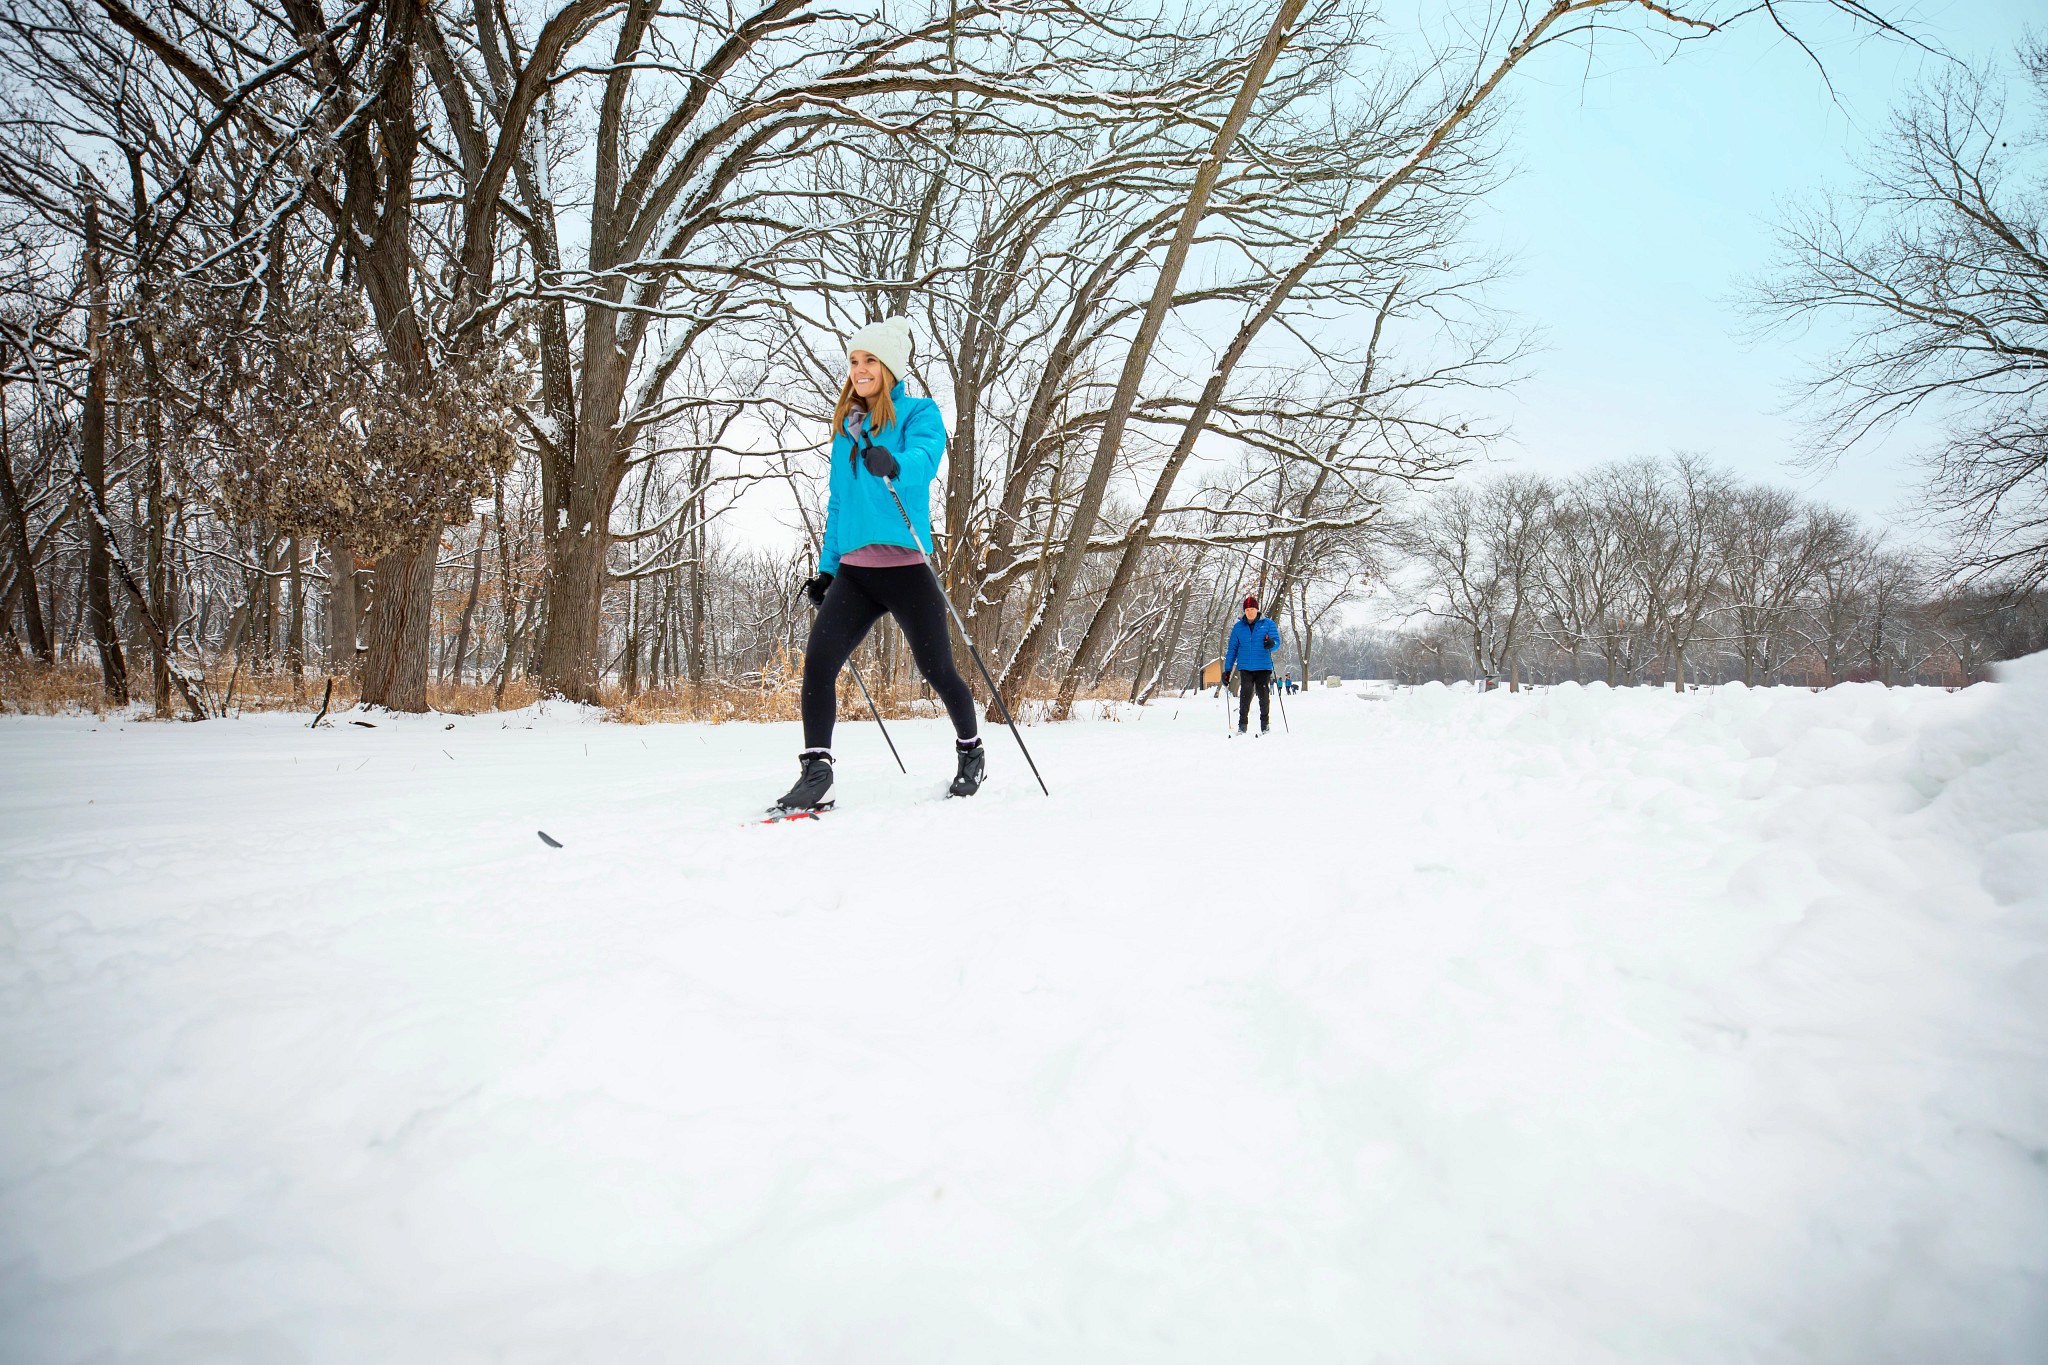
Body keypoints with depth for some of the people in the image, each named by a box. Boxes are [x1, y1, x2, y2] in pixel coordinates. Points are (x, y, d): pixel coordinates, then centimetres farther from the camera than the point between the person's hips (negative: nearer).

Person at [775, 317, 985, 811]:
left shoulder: (919, 413, 2)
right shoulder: (845, 427, 20)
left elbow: (925, 460, -20)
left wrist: (894, 465, -43)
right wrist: (826, 567, 20)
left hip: (906, 568, -5)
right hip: (854, 570, 5)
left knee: (937, 671, 1)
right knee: (818, 661, -14)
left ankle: (971, 752, 25)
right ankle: (816, 770, -9)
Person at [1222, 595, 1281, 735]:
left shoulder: (1267, 624, 6)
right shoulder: (1238, 627, 10)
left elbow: (1277, 642, 1)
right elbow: (1232, 649, 14)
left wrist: (1272, 643, -24)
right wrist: (1227, 670, 10)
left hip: (1263, 667, -1)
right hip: (1245, 667, 1)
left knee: (1264, 695, -2)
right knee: (1245, 694, -13)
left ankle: (1265, 724, 14)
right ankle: (1242, 724, -6)